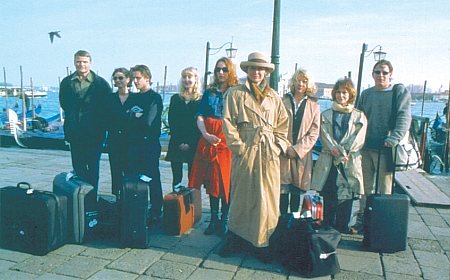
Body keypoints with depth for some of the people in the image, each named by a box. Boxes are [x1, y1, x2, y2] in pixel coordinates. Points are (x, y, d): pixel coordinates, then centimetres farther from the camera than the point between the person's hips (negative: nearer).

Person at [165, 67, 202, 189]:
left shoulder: (201, 100, 4)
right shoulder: (175, 99, 12)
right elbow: (171, 122, 6)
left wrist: (190, 143, -11)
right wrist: (179, 142, -6)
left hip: (193, 145, -2)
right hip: (176, 144, 2)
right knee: (176, 178, 2)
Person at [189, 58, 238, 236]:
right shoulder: (209, 93, 13)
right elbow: (200, 117, 7)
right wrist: (206, 134, -10)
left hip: (227, 140, -3)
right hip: (208, 140, 4)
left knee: (226, 181, -1)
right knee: (211, 180, 7)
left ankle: (224, 220, 11)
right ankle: (214, 218, 18)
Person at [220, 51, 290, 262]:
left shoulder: (273, 96, 13)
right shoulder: (235, 93, 3)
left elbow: (282, 124, 16)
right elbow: (228, 122, -3)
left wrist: (279, 146, 3)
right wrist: (238, 146, -10)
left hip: (269, 153, 3)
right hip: (246, 150, -3)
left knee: (267, 198, 5)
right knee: (242, 196, 5)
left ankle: (260, 242, 17)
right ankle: (235, 238, 21)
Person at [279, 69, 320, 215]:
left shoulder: (314, 105, 9)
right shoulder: (283, 101, 6)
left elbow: (314, 132, 3)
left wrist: (298, 149, -8)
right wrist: (286, 147, -11)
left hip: (302, 154, 1)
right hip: (284, 152, -1)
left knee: (297, 191, 7)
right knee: (283, 190, -3)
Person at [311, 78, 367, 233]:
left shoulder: (359, 116, 10)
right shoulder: (326, 115, 11)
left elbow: (358, 140, 0)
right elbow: (325, 137, 0)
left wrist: (344, 153, -12)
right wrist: (337, 152, -14)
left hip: (350, 165, 0)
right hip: (328, 164, 1)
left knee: (346, 200, 1)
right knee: (328, 202, 4)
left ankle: (342, 232, 12)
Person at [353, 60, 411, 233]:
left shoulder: (400, 91, 0)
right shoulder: (366, 94, 12)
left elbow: (404, 117, -10)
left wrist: (395, 138, -23)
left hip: (386, 148, -4)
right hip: (365, 147, 4)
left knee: (385, 189, 2)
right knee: (365, 187, 12)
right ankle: (362, 219, 22)